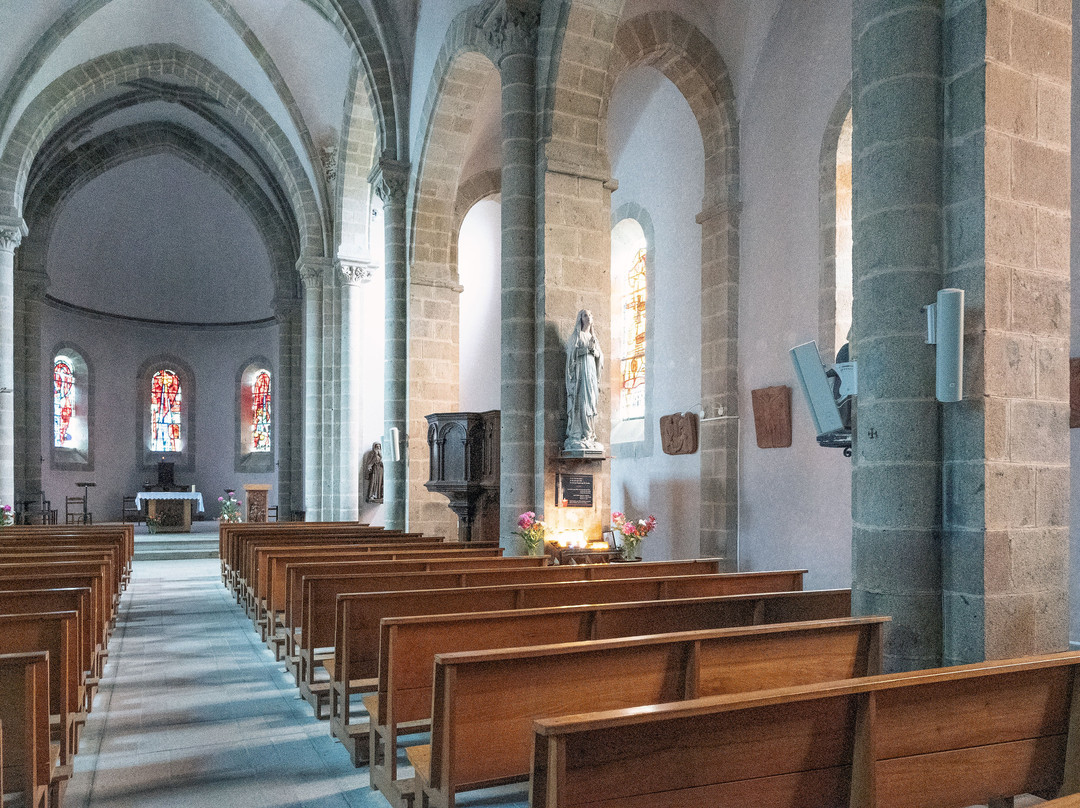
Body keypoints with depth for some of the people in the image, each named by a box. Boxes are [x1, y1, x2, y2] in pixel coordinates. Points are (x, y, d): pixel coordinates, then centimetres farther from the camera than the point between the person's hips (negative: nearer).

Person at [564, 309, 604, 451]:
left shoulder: (593, 337, 21)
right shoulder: (576, 336, 3)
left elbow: (599, 355, 16)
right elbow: (573, 353, -9)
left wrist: (594, 350, -3)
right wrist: (587, 349, -16)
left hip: (592, 370, 6)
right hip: (580, 370, -6)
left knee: (591, 402, 1)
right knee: (580, 401, -14)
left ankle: (590, 436, 2)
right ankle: (578, 436, -17)